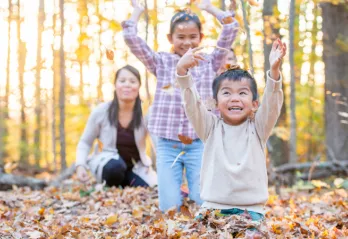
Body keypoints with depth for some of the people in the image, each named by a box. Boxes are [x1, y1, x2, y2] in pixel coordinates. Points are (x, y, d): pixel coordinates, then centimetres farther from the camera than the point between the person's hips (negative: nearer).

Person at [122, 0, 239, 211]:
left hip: (200, 144, 0)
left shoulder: (209, 63, 6)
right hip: (167, 145, 0)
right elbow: (131, 37, 0)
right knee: (169, 207, -2)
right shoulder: (162, 63, 6)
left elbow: (232, 28, 1)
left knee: (204, 204, -5)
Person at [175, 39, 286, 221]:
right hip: (214, 207, 1)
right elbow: (192, 104, -7)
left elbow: (272, 103, -9)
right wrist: (182, 71, -24)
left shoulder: (257, 128, 6)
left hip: (251, 209, -1)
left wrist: (274, 70, -27)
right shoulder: (210, 127, 7)